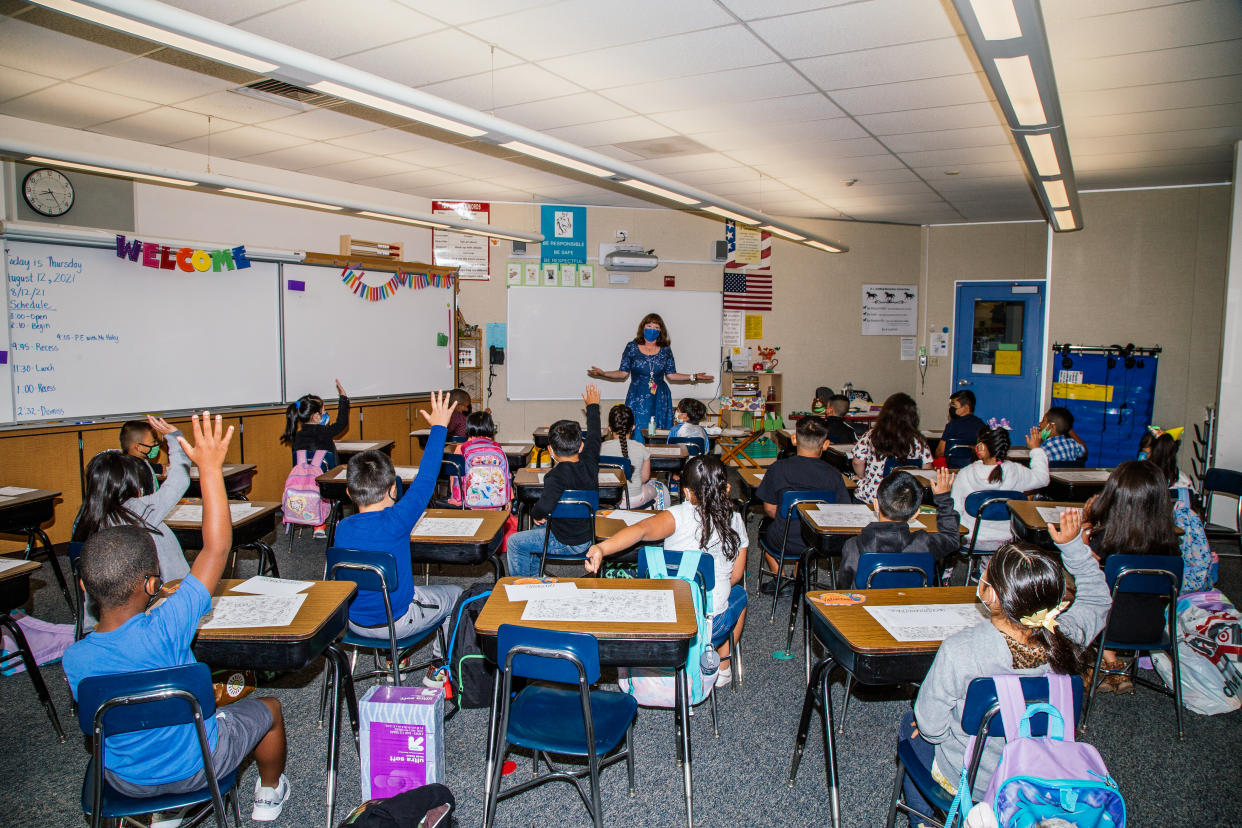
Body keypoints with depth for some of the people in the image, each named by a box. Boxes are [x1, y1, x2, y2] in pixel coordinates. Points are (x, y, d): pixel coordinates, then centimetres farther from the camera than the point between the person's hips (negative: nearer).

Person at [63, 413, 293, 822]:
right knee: (268, 709, 22)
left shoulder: (74, 660, -22)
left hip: (125, 781, 4)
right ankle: (269, 794, 46)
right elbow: (217, 546, -32)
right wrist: (210, 466, -29)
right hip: (195, 768, -4)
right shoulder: (165, 628, -36)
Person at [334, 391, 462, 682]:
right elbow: (424, 481, -18)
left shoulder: (342, 528, -10)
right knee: (454, 594, 18)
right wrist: (438, 427, -10)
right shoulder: (396, 522, -27)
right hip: (397, 623, -5)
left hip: (354, 622, 6)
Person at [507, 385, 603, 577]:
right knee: (536, 532, 32)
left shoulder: (557, 476, -28)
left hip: (566, 544, -8)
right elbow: (594, 435, 8)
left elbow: (545, 506, -42)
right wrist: (592, 405, 22)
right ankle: (533, 577, 42)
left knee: (514, 542, 10)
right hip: (587, 537, 8)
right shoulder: (589, 462, -9)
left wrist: (535, 513, -17)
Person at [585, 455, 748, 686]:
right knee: (738, 593, 35)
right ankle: (723, 666, 40)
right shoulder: (736, 522, -6)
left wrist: (601, 548, -49)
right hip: (712, 621, 1)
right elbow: (736, 575, 3)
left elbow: (643, 529, -36)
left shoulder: (680, 516, -16)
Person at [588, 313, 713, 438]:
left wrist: (693, 377, 0)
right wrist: (603, 374, -10)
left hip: (660, 400, 2)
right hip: (637, 399, -1)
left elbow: (671, 375, 8)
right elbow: (623, 373, 3)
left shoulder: (665, 350, 7)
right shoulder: (632, 347, 3)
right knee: (638, 436, -7)